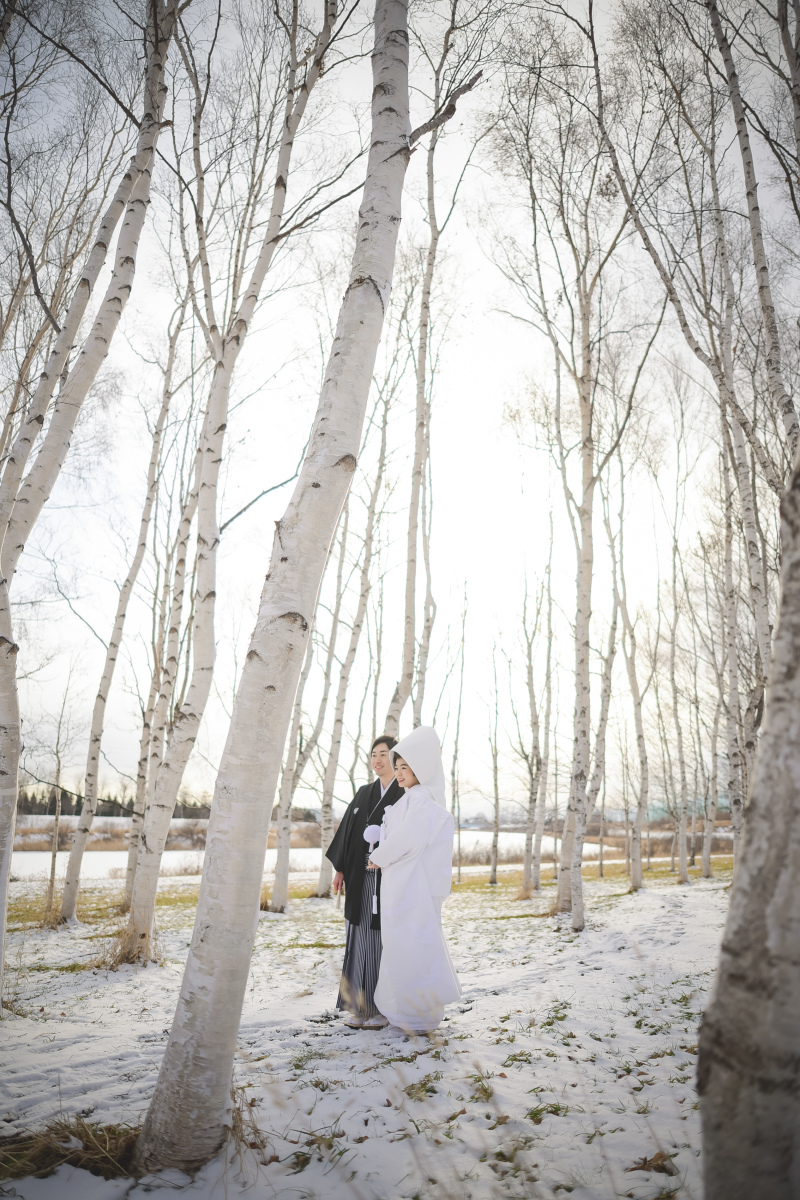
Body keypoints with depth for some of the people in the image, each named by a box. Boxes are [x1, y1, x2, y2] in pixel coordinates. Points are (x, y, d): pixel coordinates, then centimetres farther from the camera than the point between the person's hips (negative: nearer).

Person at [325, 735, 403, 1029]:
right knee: (361, 937, 7)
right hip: (362, 877, 5)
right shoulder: (363, 793, 12)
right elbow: (349, 831, 12)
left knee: (385, 938, 0)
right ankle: (362, 1005, 18)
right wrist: (340, 868, 8)